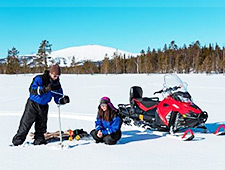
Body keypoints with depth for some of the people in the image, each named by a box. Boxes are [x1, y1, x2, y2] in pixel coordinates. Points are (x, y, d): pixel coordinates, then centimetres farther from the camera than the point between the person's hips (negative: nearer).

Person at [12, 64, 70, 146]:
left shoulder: (56, 84, 1)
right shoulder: (40, 79, -16)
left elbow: (57, 98, 5)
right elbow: (32, 90, -31)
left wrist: (63, 100, -18)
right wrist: (45, 89, -44)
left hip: (44, 107, 5)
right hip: (33, 104, -5)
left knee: (41, 126, 11)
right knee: (26, 123, -2)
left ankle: (39, 140, 26)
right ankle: (17, 140, 7)